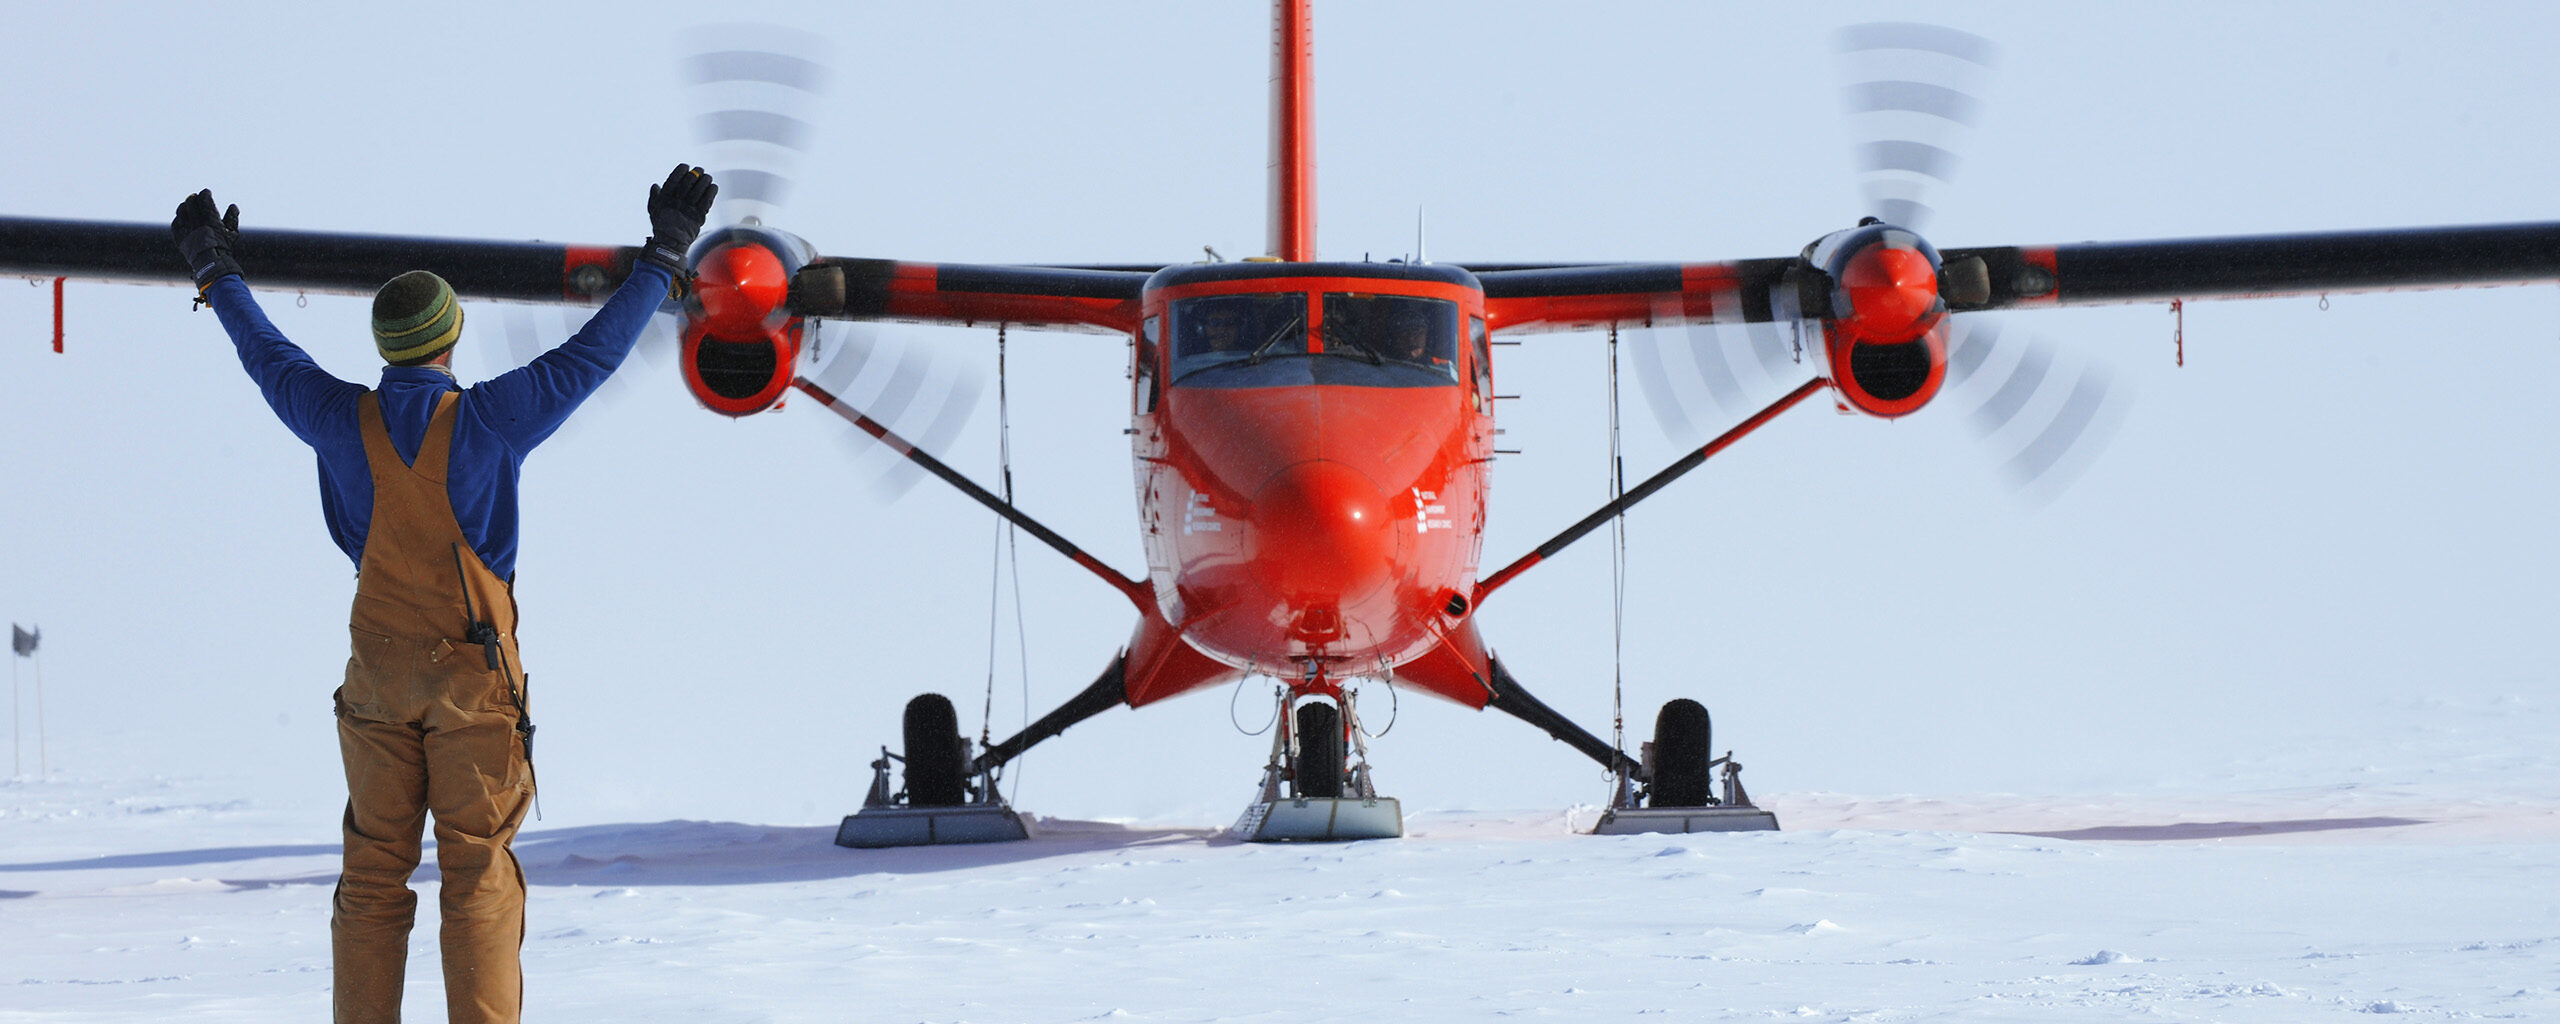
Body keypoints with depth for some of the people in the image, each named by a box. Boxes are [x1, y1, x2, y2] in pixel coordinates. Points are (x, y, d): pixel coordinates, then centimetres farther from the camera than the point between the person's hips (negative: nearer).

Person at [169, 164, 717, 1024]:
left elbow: (268, 358, 15)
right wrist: (665, 256, 3)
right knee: (478, 874, -3)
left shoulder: (343, 422, -2)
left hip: (379, 674, 3)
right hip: (474, 673, -3)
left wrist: (216, 275, 32)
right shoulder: (488, 421, -11)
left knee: (373, 875, 7)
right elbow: (594, 352, -6)